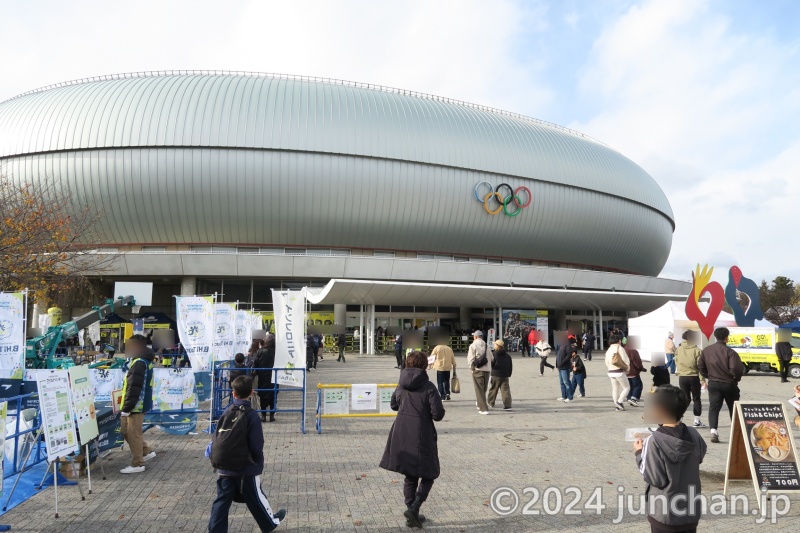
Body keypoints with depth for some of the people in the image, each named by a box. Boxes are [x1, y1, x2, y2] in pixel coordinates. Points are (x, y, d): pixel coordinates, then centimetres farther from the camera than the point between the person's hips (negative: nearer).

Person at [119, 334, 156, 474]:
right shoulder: (145, 361, 13)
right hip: (139, 403, 10)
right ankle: (147, 452, 28)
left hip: (136, 405, -10)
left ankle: (137, 464, 9)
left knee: (133, 434, -1)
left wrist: (126, 408, -21)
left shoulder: (139, 363, -20)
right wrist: (126, 406, 23)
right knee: (126, 430, 20)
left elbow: (134, 388, -24)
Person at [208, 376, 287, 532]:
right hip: (247, 468, -3)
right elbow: (256, 445, -15)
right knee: (256, 499, 14)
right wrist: (259, 464, 2)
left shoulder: (226, 413, -2)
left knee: (222, 501, 10)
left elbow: (216, 439, 4)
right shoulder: (251, 415, -16)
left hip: (224, 468, 3)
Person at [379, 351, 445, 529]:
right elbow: (438, 414, -16)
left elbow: (394, 405, 18)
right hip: (421, 436, -5)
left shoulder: (401, 385, 3)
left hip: (401, 436, 6)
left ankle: (412, 516, 23)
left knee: (410, 476, 18)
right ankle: (413, 508, -4)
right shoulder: (428, 387, -14)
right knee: (428, 475, 12)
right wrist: (427, 411, 4)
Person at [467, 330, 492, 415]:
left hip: (477, 370, -5)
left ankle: (484, 409, -4)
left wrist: (471, 366, 4)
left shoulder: (473, 345, -5)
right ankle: (480, 404, 34)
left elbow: (470, 358, -10)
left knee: (479, 390, 0)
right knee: (483, 389, 19)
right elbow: (491, 358, 9)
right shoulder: (486, 346, 10)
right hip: (487, 369, 5)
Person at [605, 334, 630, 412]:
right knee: (627, 387, 6)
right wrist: (627, 368, 4)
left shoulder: (609, 350, 10)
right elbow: (626, 360, -11)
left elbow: (606, 362, 12)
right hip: (619, 372, -7)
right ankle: (619, 402, -5)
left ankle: (617, 406, 17)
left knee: (615, 389, 13)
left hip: (611, 372, 7)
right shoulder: (620, 348, -10)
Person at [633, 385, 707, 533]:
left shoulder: (654, 441, -23)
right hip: (691, 511, 5)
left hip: (664, 513, -5)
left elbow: (655, 479, -19)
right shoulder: (693, 435, -7)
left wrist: (639, 454, -7)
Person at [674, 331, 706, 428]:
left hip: (682, 377, 3)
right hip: (694, 377, -3)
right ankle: (697, 420, 12)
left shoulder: (678, 350, 2)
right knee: (696, 399, 10)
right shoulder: (696, 350, -9)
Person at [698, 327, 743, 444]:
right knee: (734, 408, 17)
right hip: (729, 384, -2)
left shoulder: (706, 351, 0)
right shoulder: (730, 352, -14)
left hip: (713, 384, 2)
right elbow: (736, 369, -22)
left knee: (713, 407, 1)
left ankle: (713, 430, -18)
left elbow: (700, 367, 6)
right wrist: (737, 378, -2)